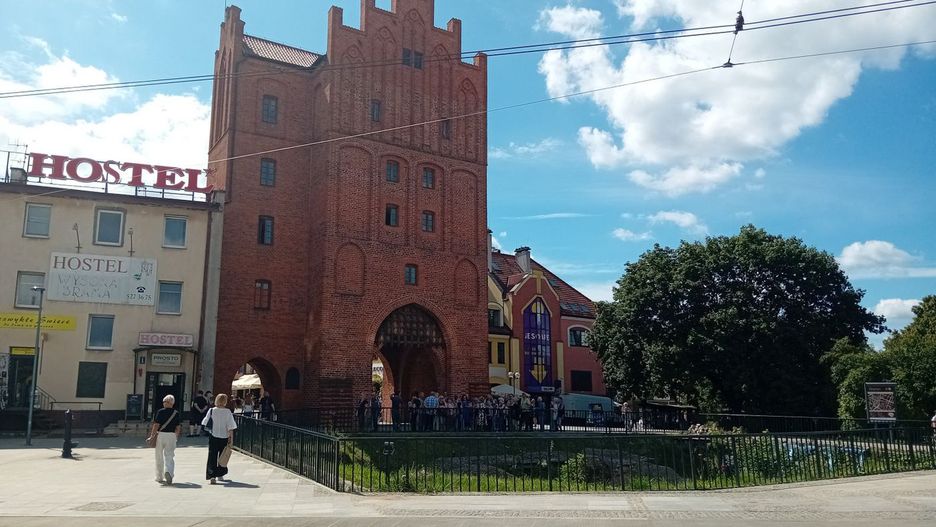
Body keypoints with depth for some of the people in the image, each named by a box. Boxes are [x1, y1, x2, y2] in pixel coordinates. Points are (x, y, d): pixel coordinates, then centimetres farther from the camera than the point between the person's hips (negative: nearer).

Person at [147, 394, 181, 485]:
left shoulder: (160, 412, -5)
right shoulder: (176, 413, 3)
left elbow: (156, 425, -9)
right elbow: (178, 427, 6)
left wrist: (152, 436, -3)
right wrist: (176, 437, 20)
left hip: (160, 434, -1)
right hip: (171, 436, 1)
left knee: (159, 457, 13)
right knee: (170, 456, 4)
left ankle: (160, 477, 22)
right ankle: (168, 471, -22)